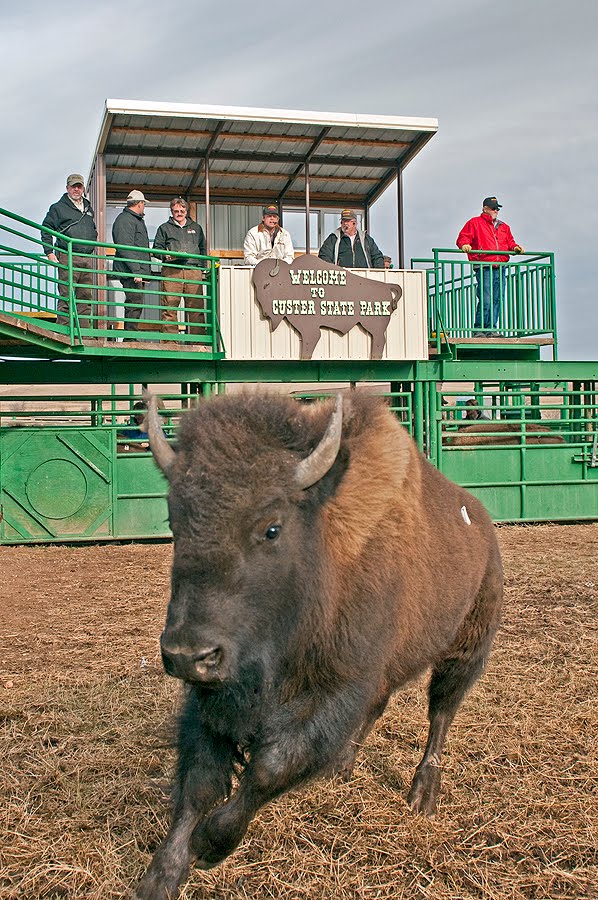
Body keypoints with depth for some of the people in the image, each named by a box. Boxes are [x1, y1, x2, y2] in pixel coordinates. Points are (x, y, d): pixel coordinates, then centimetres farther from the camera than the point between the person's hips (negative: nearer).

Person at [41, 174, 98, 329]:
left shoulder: (88, 208, 22)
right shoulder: (58, 208, 4)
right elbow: (46, 229, 2)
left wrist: (95, 254, 24)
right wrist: (49, 252, -6)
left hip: (88, 259, 6)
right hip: (68, 259, -6)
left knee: (85, 296, 5)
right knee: (66, 297, -9)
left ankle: (84, 330, 9)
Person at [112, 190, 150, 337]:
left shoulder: (137, 220, 23)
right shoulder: (124, 220, -10)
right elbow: (125, 248, -19)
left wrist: (144, 270, 26)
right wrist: (136, 271, -24)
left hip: (137, 272, 10)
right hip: (130, 272, -10)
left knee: (134, 305, 11)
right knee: (135, 304, -12)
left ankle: (130, 338, 16)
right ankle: (130, 338, -10)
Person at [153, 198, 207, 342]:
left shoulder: (196, 228, 24)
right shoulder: (164, 228, 16)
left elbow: (203, 248, 25)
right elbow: (156, 248, 11)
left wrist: (202, 264, 10)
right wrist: (165, 255, -9)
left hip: (194, 271, 2)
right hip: (171, 271, -2)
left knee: (196, 306, -4)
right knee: (170, 306, -7)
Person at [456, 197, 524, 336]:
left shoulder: (503, 226, 25)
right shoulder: (474, 223, 8)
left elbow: (510, 242, 28)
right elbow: (463, 237, 1)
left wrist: (515, 247, 8)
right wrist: (465, 245, -20)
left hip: (500, 268, 6)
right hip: (484, 268, -6)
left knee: (497, 300, 3)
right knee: (485, 300, -14)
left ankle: (491, 329, 8)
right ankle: (478, 330, -8)